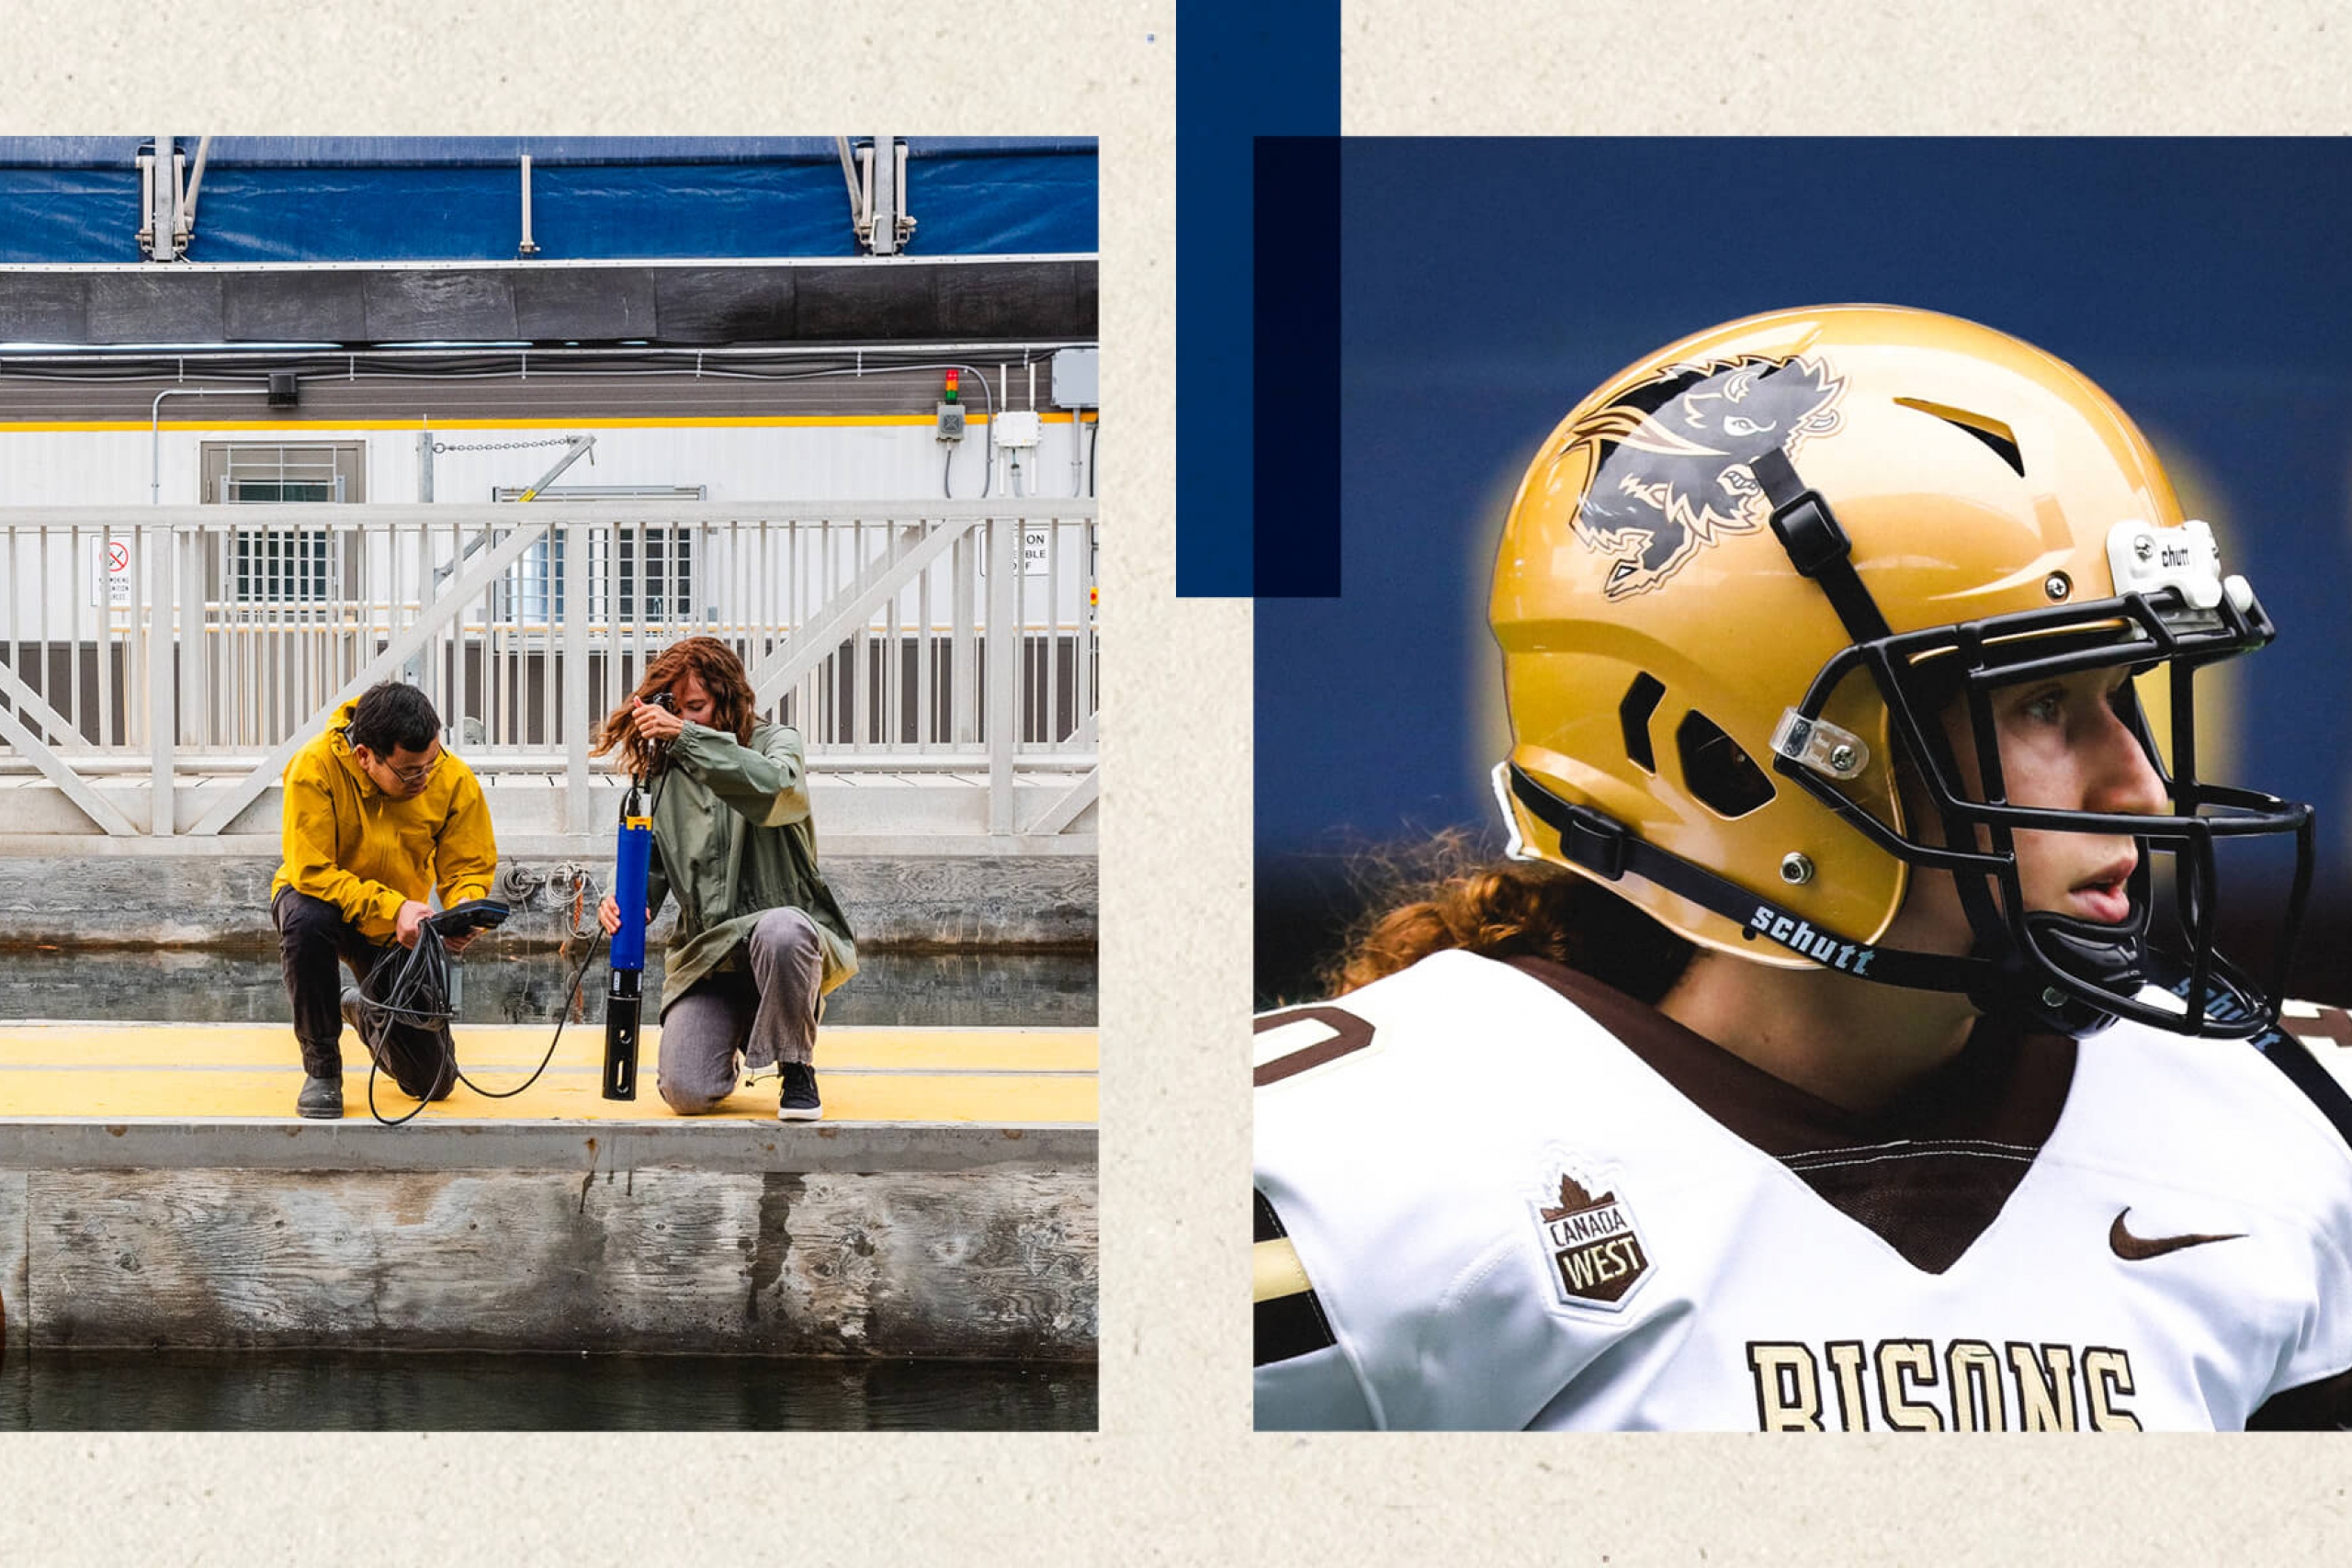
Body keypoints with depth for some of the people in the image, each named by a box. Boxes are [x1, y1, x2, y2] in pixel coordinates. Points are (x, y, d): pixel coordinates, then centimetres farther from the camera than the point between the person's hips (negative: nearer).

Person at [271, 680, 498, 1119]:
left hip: (399, 928, 3)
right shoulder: (315, 767, -28)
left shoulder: (455, 779, -19)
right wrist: (390, 908, -39)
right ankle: (321, 1066, -18)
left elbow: (470, 868, -8)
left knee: (432, 1079, -1)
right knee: (307, 918, -41)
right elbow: (312, 872, -29)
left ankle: (367, 1012, 36)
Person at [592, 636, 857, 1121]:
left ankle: (797, 1071, -15)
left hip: (785, 929, -3)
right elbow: (648, 867, 12)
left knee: (780, 930, -42)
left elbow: (785, 791, -23)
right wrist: (623, 901, -13)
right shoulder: (662, 771, 13)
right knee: (686, 1094, -18)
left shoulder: (773, 741, 2)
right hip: (705, 951, 3)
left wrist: (689, 736, -30)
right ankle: (726, 1044, 23)